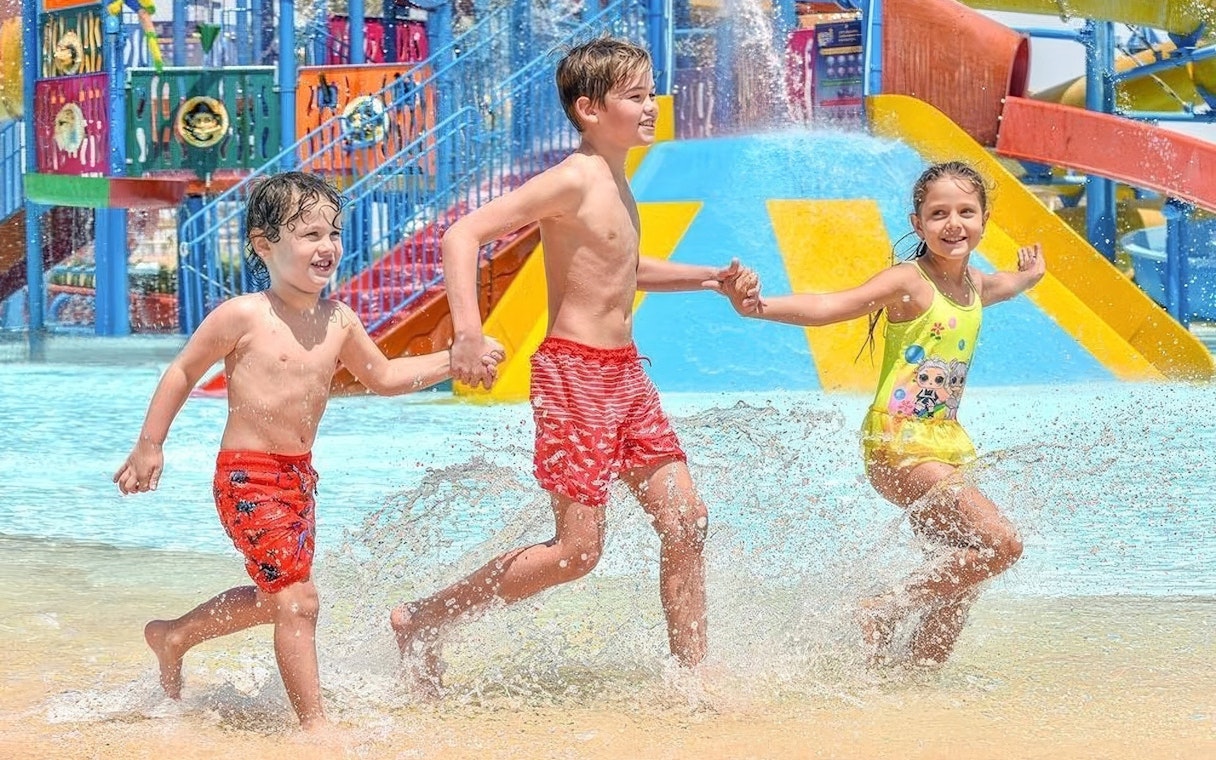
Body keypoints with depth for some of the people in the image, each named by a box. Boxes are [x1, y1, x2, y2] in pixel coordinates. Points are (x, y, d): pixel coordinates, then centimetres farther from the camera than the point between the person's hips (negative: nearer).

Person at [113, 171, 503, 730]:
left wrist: (455, 360, 11)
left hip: (299, 476, 8)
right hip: (248, 476, -8)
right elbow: (183, 373, -4)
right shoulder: (242, 317, -13)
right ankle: (314, 724, -6)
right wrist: (150, 446, -3)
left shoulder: (339, 323, 4)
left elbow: (383, 377, 19)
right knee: (297, 598, -13)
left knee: (276, 597, 19)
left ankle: (173, 637, 40)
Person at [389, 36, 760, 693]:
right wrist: (468, 334, -34)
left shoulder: (614, 182, 13)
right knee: (577, 550, -7)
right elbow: (463, 235, -24)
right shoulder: (572, 181, -16)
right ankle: (421, 621, 5)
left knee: (686, 521, 5)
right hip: (575, 373, -9)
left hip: (624, 373, 9)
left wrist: (706, 278, 23)